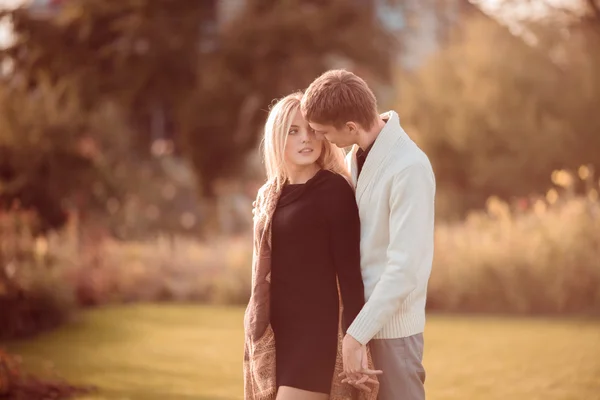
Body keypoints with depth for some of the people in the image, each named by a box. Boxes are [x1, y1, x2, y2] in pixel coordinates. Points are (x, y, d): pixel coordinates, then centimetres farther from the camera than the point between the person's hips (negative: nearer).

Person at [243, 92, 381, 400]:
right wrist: (254, 341, 18)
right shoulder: (268, 196, 13)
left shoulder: (335, 190, -6)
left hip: (314, 330, -6)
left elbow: (349, 269, -10)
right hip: (273, 335, 6)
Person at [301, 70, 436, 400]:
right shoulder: (356, 155, 4)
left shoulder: (410, 168, -20)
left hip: (392, 321, -7)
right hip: (360, 310, 8)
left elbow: (404, 267, -22)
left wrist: (357, 334, -21)